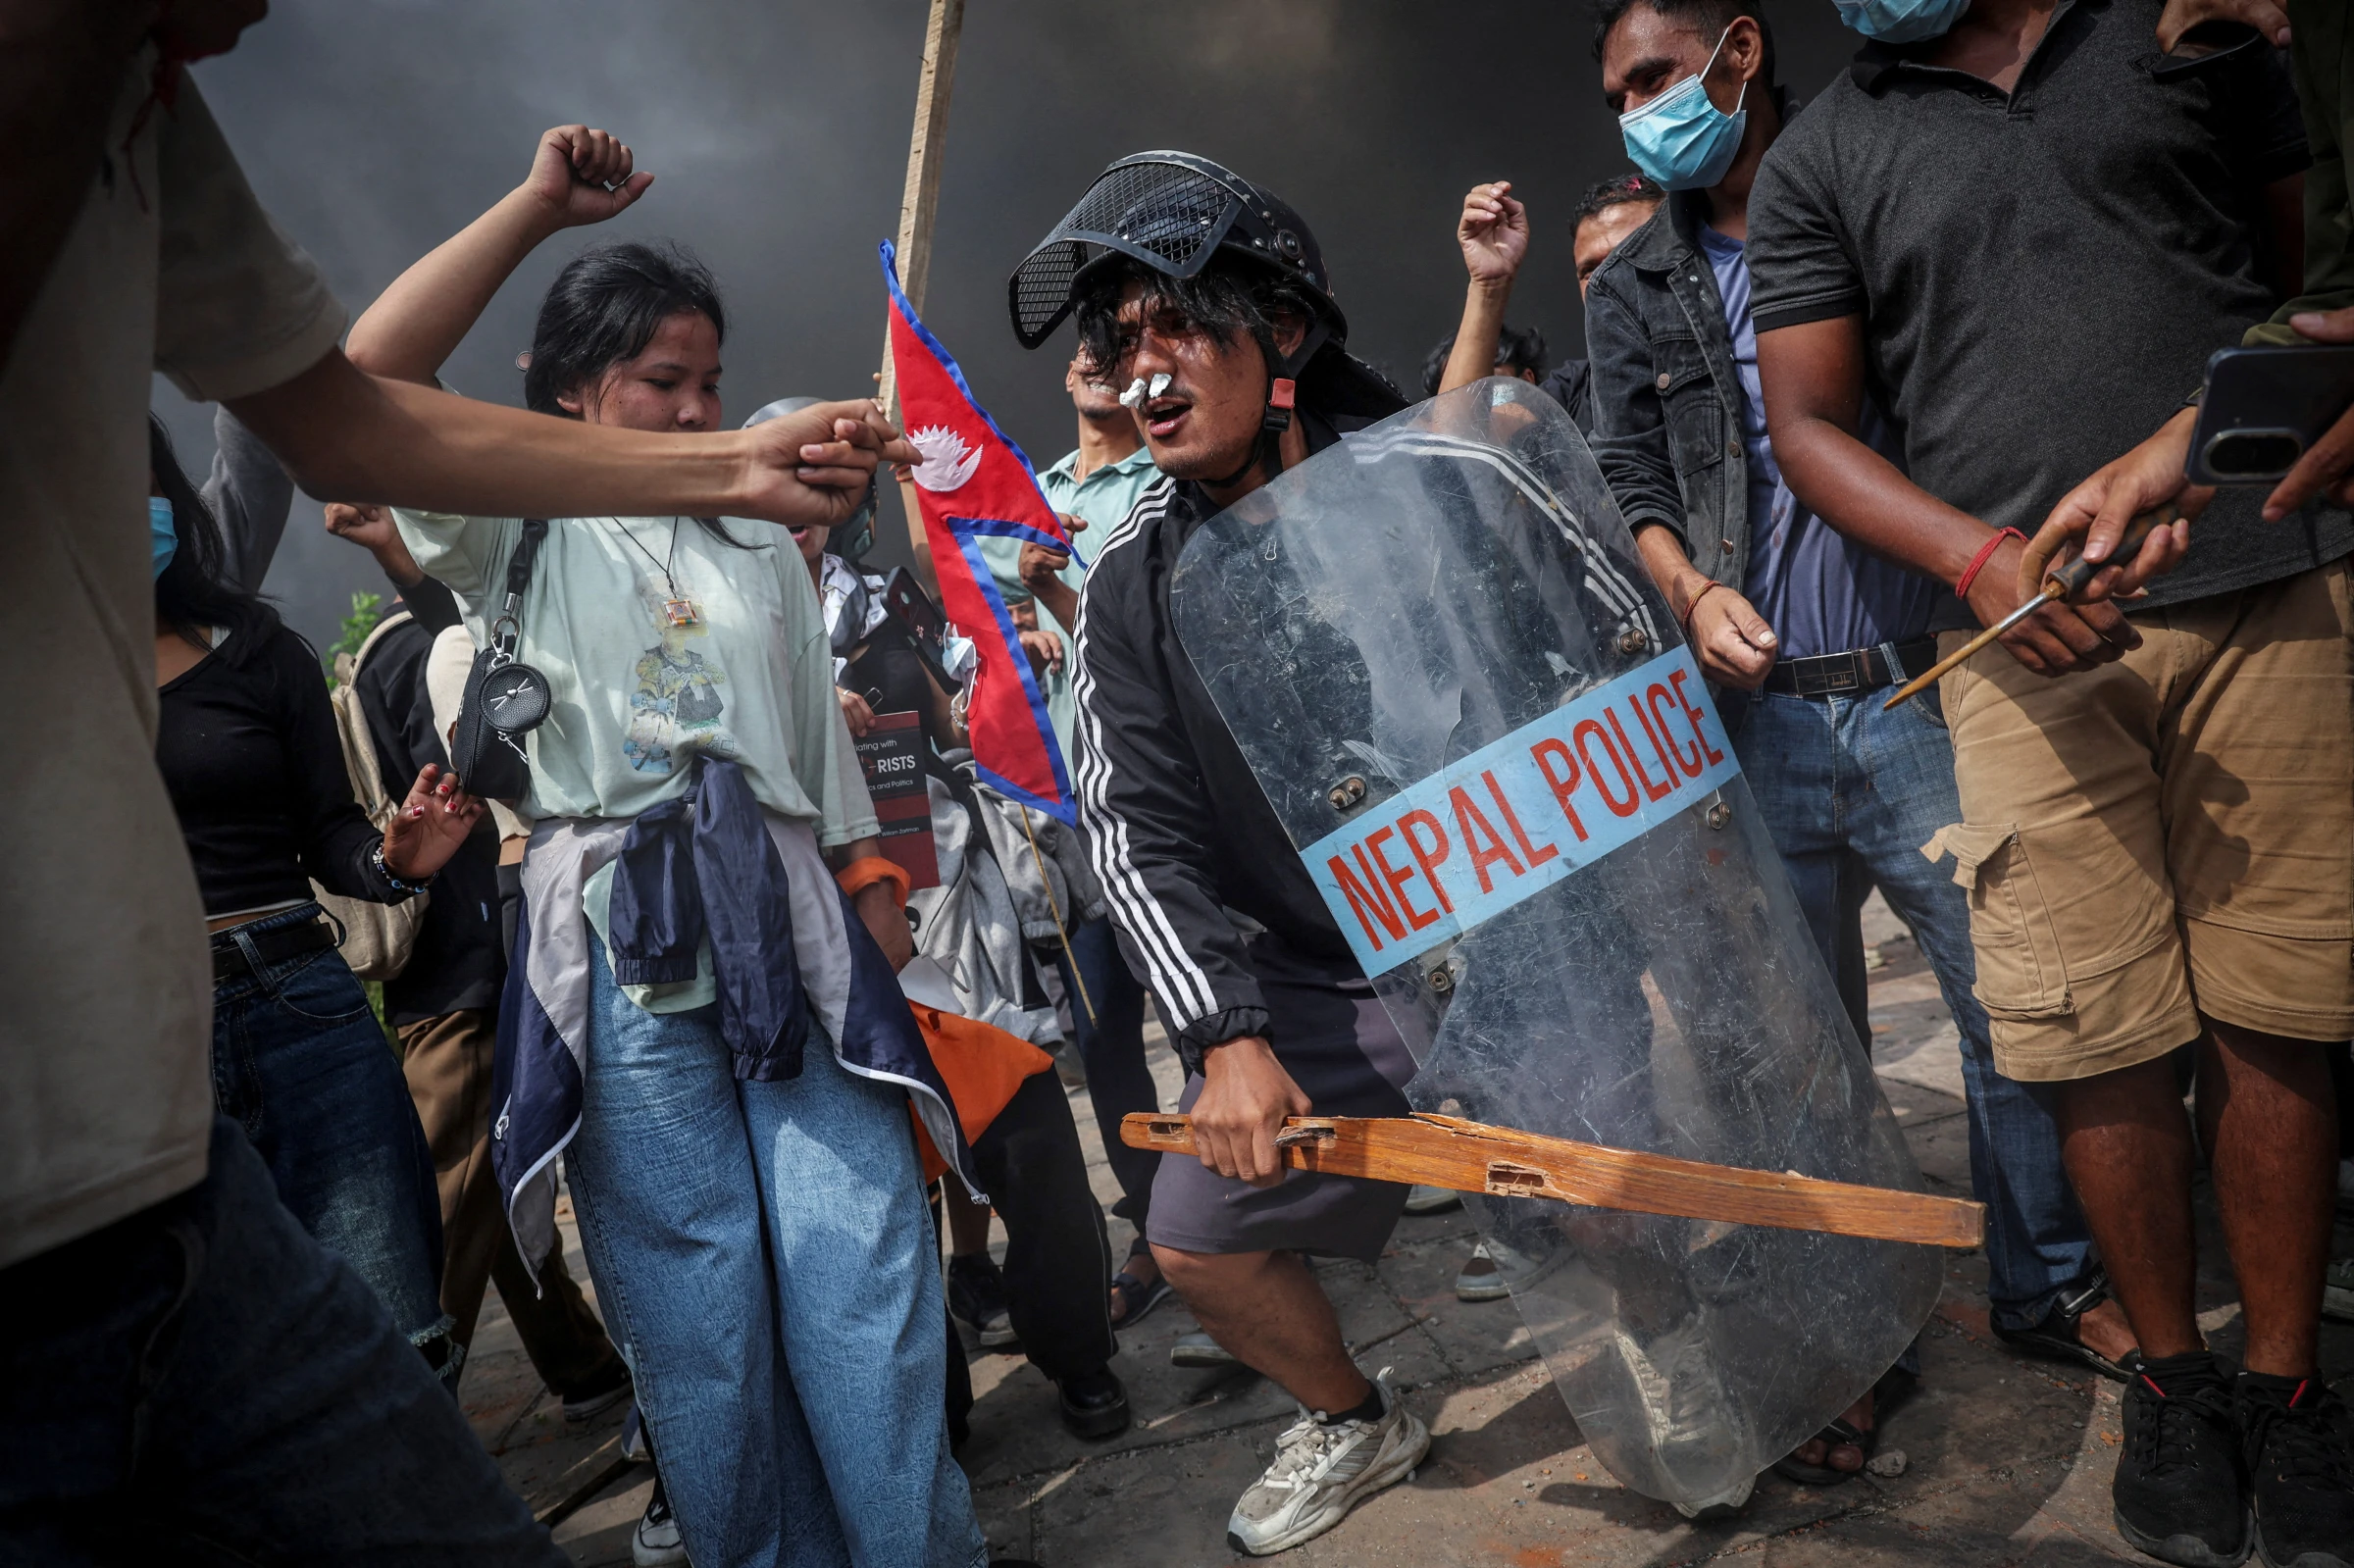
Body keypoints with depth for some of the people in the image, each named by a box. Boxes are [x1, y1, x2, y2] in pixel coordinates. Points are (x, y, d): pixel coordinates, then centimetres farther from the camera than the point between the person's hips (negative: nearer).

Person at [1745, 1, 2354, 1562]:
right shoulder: (1817, 163, 11)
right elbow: (1808, 422, 3)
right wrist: (1981, 555, -13)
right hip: (2029, 631, 0)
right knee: (2101, 1038, -1)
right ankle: (2171, 1373, 20)